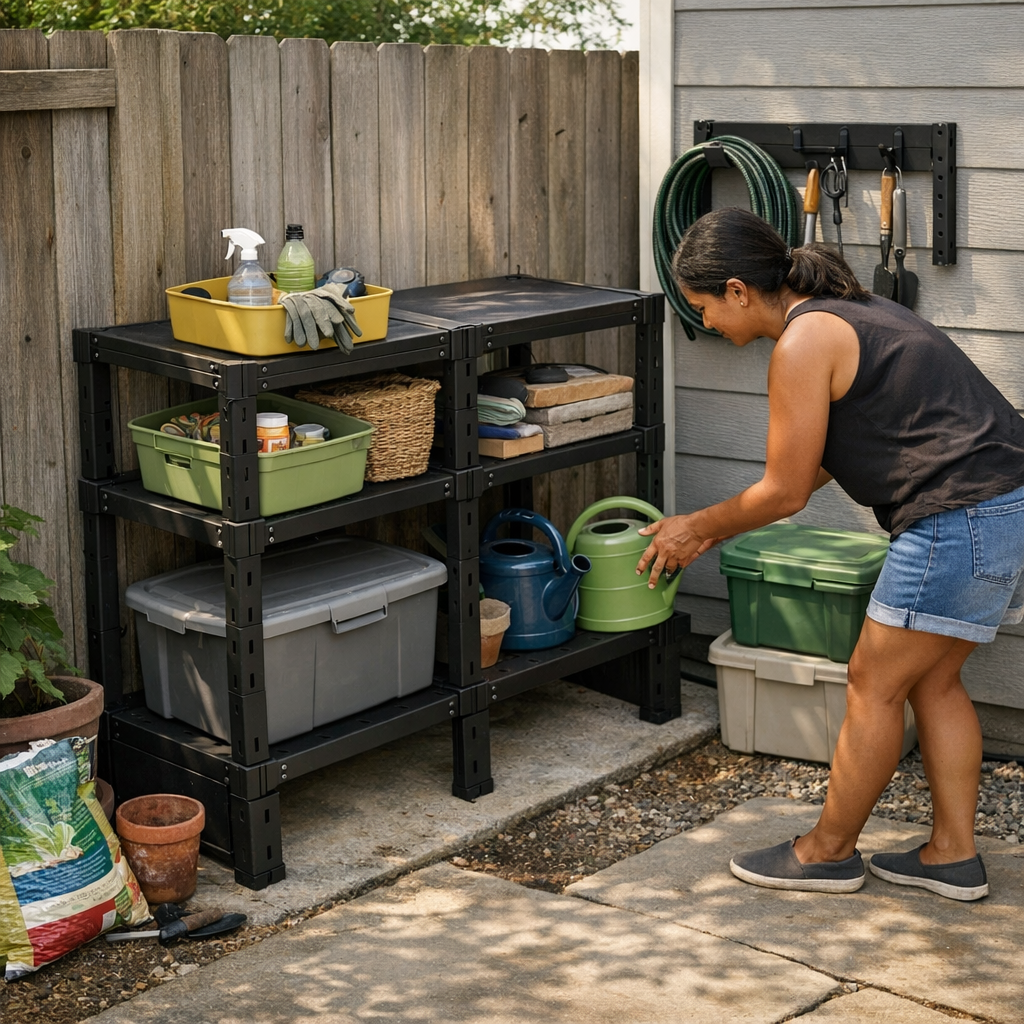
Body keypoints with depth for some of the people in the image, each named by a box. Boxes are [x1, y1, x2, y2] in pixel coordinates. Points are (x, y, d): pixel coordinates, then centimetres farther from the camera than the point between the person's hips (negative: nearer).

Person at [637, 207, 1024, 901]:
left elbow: (785, 492, -7)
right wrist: (712, 531, 27)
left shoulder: (802, 343, -12)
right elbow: (812, 468, 25)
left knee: (875, 684, 4)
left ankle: (828, 851, 18)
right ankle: (954, 856, 25)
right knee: (933, 681, 18)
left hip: (963, 519, -10)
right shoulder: (848, 311, 19)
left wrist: (700, 527, 9)